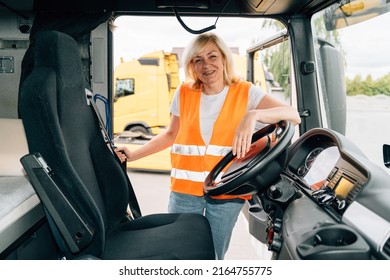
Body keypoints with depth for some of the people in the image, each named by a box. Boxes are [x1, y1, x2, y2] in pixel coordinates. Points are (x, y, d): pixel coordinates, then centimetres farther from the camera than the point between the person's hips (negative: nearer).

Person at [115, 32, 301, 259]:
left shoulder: (246, 93, -3)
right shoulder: (184, 93, 4)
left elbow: (293, 116, -14)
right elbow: (171, 135, 14)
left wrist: (253, 115, -32)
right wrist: (133, 155, 5)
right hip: (185, 189, 2)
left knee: (214, 256, 11)